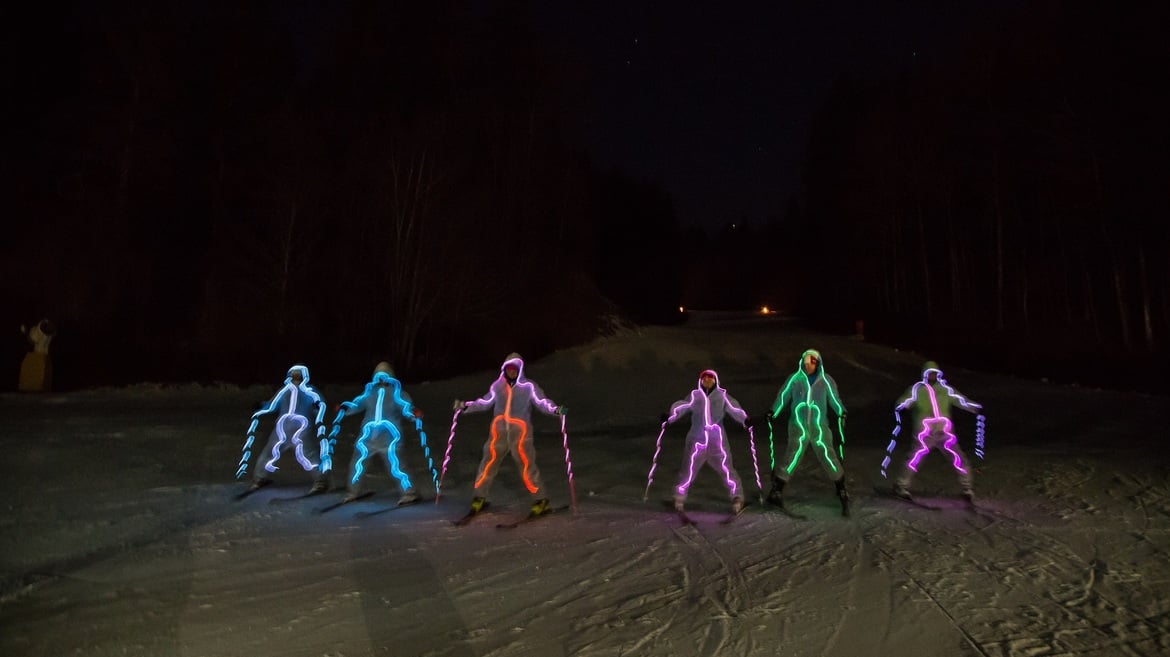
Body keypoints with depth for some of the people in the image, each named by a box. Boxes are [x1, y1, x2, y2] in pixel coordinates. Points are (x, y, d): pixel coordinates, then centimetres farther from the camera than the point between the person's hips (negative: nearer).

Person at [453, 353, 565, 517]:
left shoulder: (529, 386, -3)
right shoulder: (498, 385, 8)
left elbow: (542, 402, -12)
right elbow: (485, 402, 16)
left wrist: (556, 409, -29)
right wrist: (465, 406, 14)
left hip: (520, 431, -4)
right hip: (499, 431, 4)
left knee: (526, 464, -7)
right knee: (489, 461, 8)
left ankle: (540, 499, 5)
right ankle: (480, 497, 25)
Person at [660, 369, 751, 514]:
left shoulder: (722, 395, 6)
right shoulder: (694, 396, 6)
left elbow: (734, 408, -8)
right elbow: (681, 406, -7)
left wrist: (745, 419, -27)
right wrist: (669, 415, -26)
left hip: (717, 442, 0)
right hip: (697, 441, 1)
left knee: (726, 469, -2)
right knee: (688, 470, 5)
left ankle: (737, 497, 18)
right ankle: (679, 498, 23)